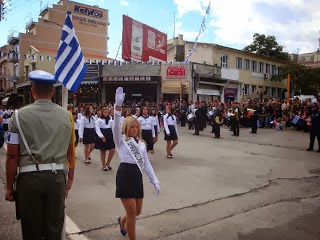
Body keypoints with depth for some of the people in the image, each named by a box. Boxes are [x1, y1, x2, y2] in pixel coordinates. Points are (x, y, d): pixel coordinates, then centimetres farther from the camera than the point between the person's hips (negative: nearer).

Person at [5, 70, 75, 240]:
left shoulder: (20, 115, -6)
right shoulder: (66, 115, 1)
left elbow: (12, 155, -6)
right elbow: (70, 151, 5)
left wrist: (9, 186, 6)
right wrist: (70, 178, 17)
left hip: (29, 177, -2)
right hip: (57, 177, 2)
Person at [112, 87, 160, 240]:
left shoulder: (141, 143, 17)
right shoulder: (121, 140, 3)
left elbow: (146, 163, 17)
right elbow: (116, 126, -16)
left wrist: (155, 181, 11)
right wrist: (118, 106, -30)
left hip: (137, 176, 6)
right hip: (125, 175, -6)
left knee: (137, 211, 17)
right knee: (132, 212, -2)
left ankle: (122, 221, 50)